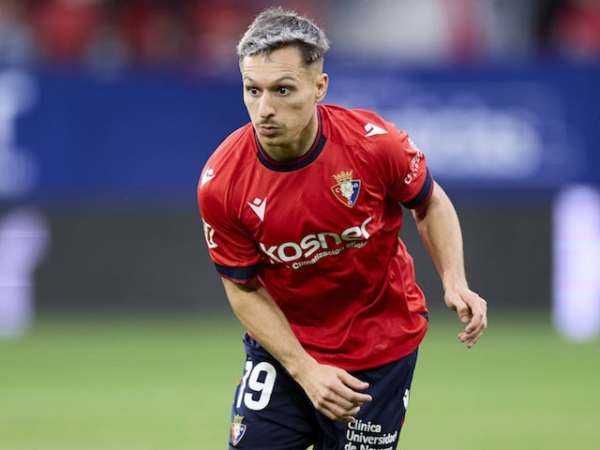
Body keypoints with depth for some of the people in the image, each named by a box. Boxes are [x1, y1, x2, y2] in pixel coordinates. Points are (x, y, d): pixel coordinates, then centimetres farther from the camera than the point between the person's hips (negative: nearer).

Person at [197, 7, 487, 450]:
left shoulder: (374, 142, -22)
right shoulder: (221, 182, -20)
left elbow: (430, 203, -1)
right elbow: (244, 289, -9)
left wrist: (454, 281, -17)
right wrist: (305, 371, -19)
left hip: (380, 347, -1)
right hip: (281, 344, 1)